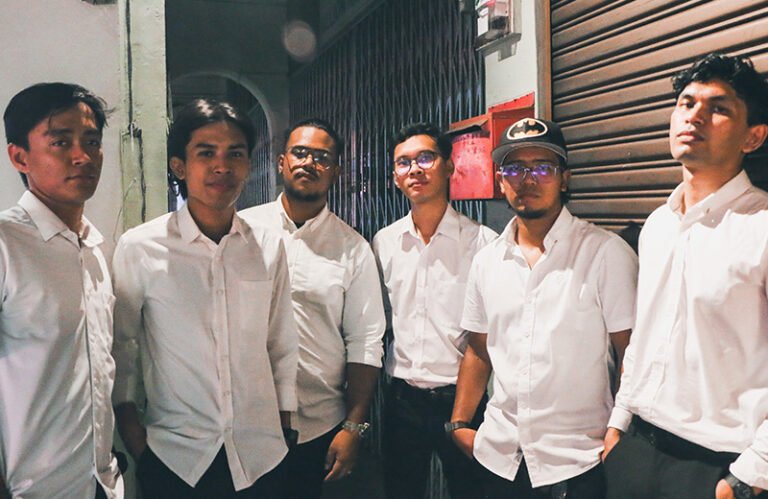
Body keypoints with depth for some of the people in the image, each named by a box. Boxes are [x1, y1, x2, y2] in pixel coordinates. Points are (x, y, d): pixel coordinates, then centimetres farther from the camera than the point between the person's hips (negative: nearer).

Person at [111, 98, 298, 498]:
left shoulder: (269, 247, -2)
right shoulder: (139, 248, -9)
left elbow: (282, 347, 5)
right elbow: (120, 347, 0)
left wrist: (285, 428, 7)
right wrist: (131, 432, 0)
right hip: (173, 458, -2)